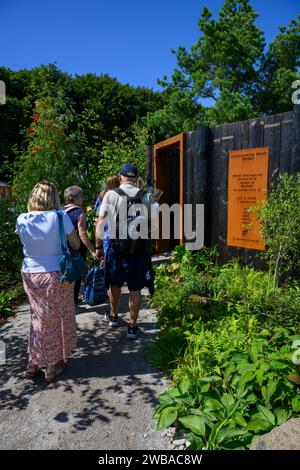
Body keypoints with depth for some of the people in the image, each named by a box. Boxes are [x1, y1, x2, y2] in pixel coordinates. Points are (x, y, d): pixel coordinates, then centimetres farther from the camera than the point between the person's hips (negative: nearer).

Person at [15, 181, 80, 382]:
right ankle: (54, 364, 28)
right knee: (58, 319, 15)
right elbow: (75, 245, -8)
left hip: (30, 275, 4)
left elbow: (26, 244, 8)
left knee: (39, 318, 20)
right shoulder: (60, 217, -15)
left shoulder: (22, 220, -5)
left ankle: (34, 362, 31)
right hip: (56, 276, -3)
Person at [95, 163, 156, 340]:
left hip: (117, 246, 0)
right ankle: (133, 326, 17)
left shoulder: (111, 195, -5)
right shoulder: (146, 196, -1)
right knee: (135, 288, 10)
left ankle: (113, 316, 41)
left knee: (115, 283, 21)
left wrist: (98, 246, 3)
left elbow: (100, 223, -5)